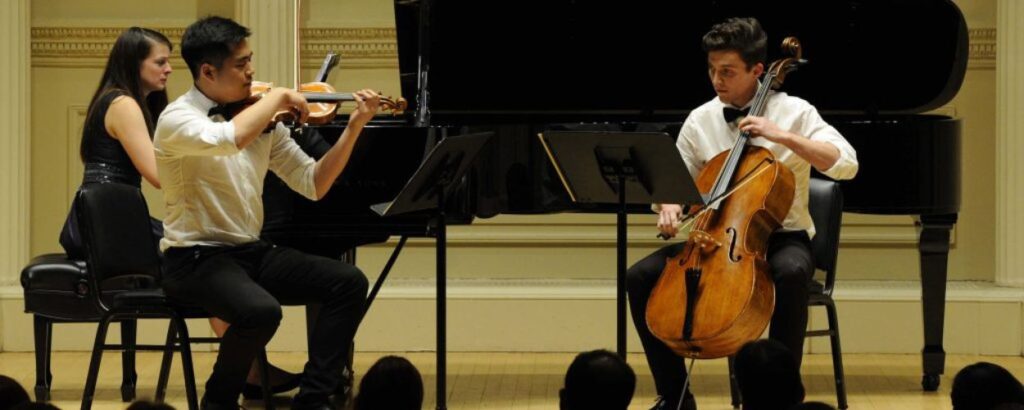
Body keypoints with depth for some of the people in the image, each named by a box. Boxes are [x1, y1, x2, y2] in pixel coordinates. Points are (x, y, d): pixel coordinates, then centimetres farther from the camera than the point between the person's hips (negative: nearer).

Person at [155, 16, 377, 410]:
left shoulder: (263, 121, 7)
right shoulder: (177, 118, -14)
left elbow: (313, 185, 7)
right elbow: (229, 138, -36)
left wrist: (353, 127, -4)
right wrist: (278, 96, -21)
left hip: (251, 251, 7)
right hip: (195, 257, -7)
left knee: (348, 282, -9)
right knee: (261, 311, -34)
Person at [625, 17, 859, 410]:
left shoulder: (793, 111, -6)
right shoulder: (699, 121, 4)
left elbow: (846, 164, -17)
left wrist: (783, 136, -23)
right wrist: (670, 207, -13)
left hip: (781, 236, -4)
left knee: (791, 273, -40)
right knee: (640, 277, -16)